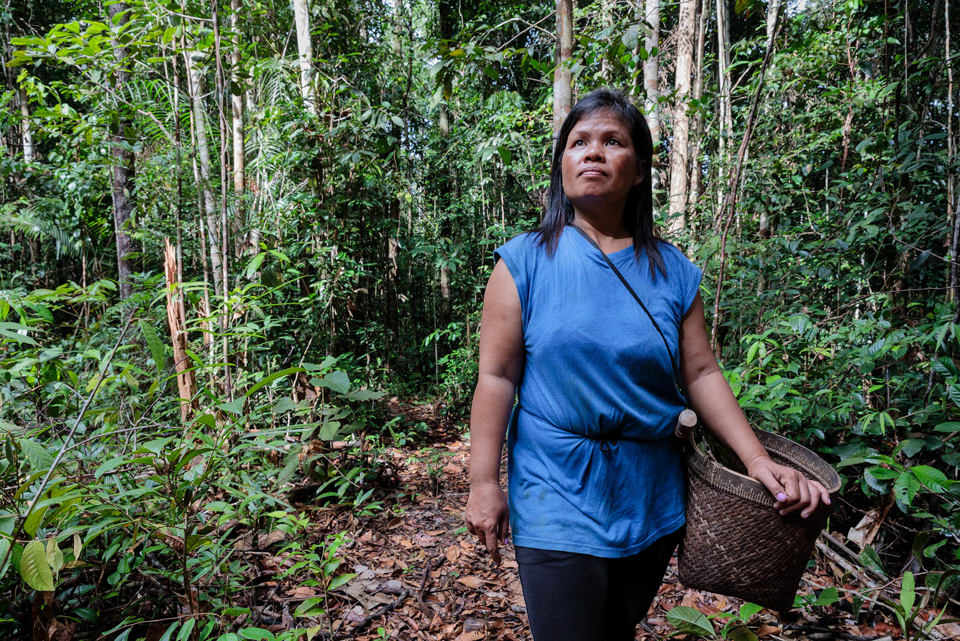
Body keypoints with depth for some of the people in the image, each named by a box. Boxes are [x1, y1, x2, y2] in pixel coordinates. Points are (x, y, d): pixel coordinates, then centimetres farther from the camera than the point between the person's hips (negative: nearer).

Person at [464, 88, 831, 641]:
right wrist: (485, 483, -8)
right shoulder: (526, 261, -5)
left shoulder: (673, 271, 4)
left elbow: (703, 374, 5)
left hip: (651, 502, 4)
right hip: (557, 498, -3)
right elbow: (497, 377, -6)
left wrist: (759, 461, -4)